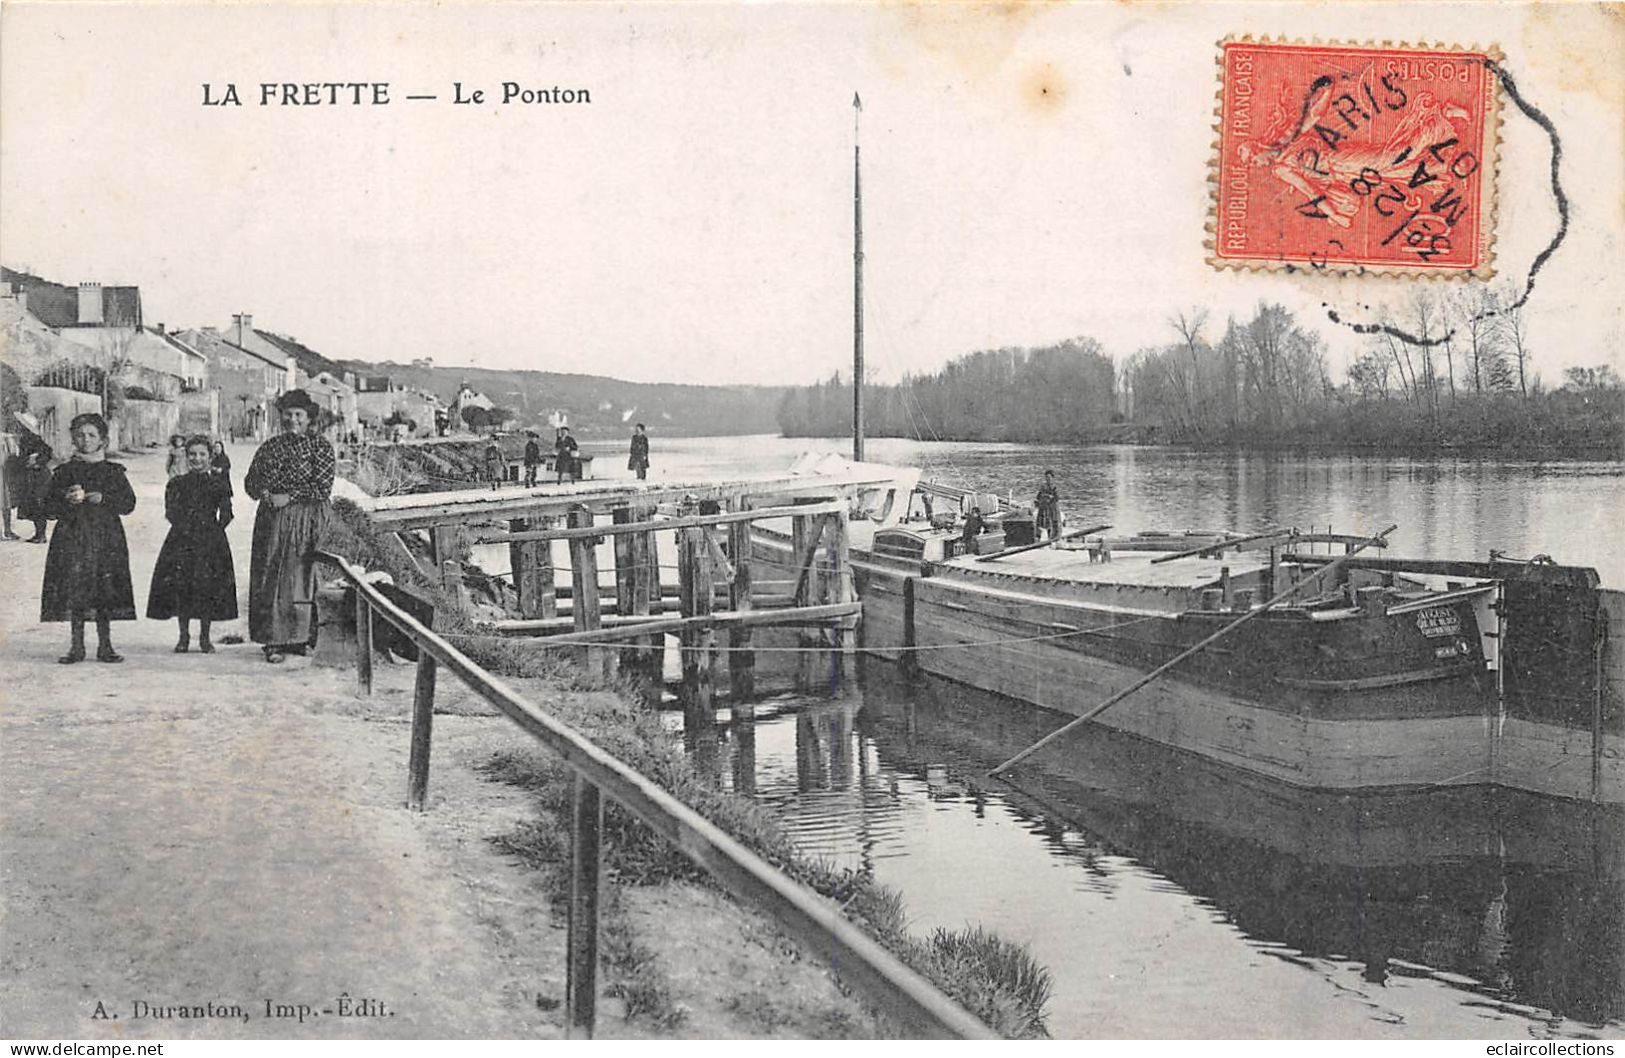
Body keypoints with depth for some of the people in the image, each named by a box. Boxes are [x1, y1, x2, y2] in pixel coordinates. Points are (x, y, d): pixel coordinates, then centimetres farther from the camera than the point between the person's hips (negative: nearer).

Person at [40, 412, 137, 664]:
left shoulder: (113, 471, 9)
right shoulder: (65, 471, 9)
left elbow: (129, 503, 1)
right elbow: (49, 509, 7)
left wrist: (103, 499, -12)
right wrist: (68, 500, -11)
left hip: (106, 538, 0)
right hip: (72, 538, 0)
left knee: (106, 593, -3)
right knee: (74, 594, -2)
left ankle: (105, 646, 4)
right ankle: (77, 647, 6)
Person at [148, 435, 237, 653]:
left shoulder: (219, 482, 8)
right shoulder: (177, 483, 11)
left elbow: (226, 514, 4)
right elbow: (171, 512, 2)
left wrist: (214, 530, -7)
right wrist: (186, 529, -8)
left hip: (210, 541, -1)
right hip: (181, 541, 1)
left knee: (208, 588, -4)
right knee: (180, 587, -3)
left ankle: (204, 637, 7)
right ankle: (183, 637, 8)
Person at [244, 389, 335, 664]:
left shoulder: (319, 446, 1)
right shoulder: (271, 446, 13)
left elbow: (323, 488, -9)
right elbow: (250, 481, 17)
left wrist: (289, 497, -13)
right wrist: (262, 492, -5)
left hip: (305, 520, -3)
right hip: (270, 521, 3)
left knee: (299, 577, -4)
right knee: (267, 577, -2)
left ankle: (297, 639, 4)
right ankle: (273, 642, 0)